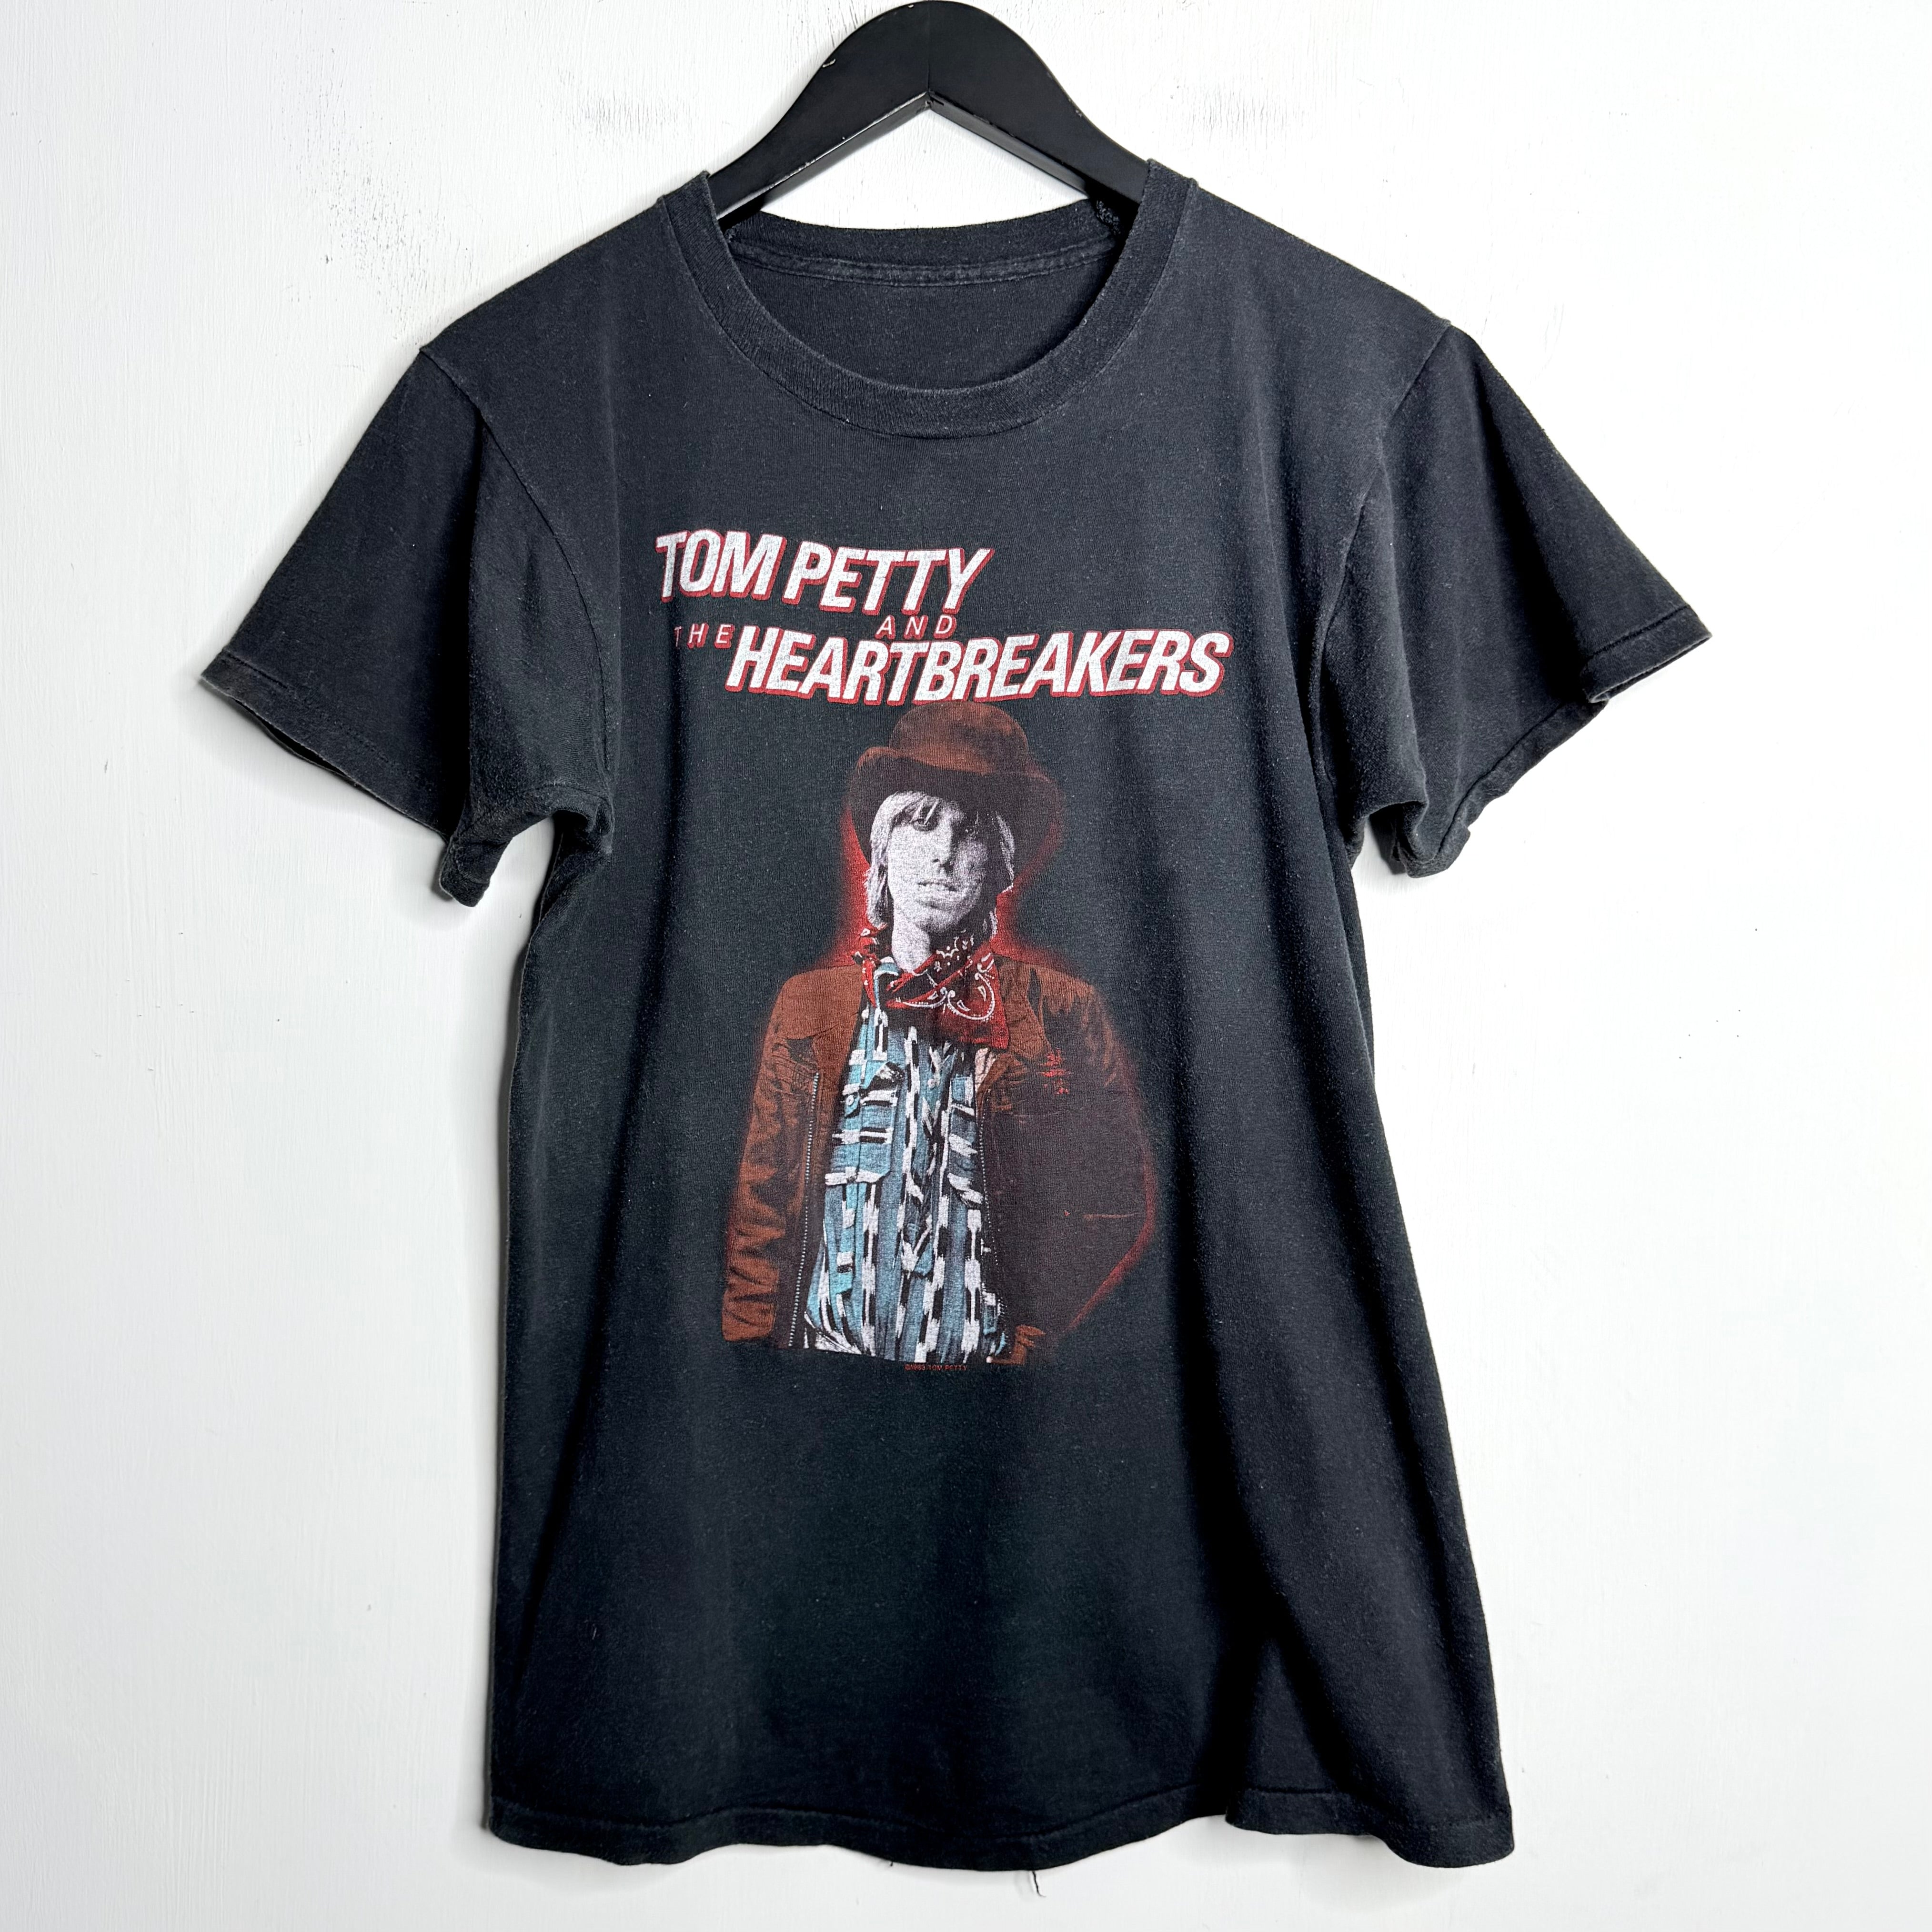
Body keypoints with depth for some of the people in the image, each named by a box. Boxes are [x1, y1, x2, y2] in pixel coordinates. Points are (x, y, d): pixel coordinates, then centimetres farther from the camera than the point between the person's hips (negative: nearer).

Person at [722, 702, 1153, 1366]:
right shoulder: (805, 1004, 10)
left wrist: (1031, 1340, -6)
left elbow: (1116, 1206, 4)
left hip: (990, 1360, -1)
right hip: (825, 1349, 1)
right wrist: (748, 1340, 0)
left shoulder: (1064, 1011, 5)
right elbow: (760, 1212, 10)